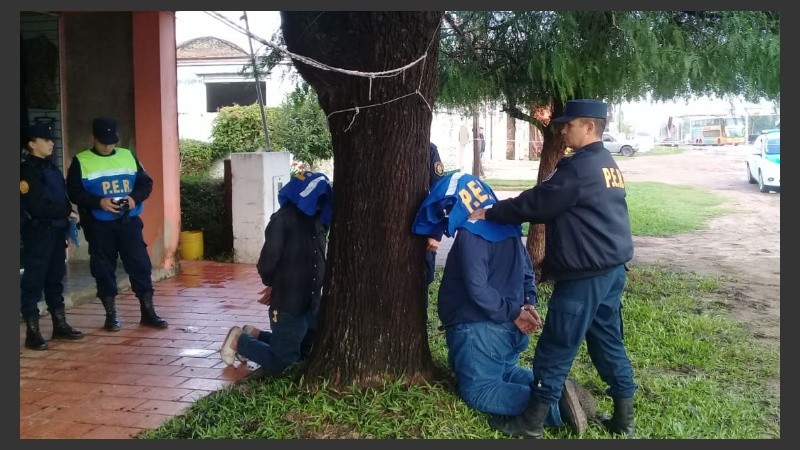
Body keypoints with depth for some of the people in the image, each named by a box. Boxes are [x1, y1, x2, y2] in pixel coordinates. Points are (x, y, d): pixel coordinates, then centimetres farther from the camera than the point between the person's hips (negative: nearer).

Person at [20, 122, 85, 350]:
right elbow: (38, 206, -17)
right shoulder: (26, 170, -9)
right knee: (33, 281, -3)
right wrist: (67, 213, -10)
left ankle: (60, 325, 21)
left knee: (55, 278, 13)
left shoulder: (52, 168, 16)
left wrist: (67, 219, 8)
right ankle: (32, 332, 1)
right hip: (37, 233, -8)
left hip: (57, 231, 8)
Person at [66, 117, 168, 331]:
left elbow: (146, 182, 10)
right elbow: (74, 192, -4)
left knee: (140, 265, 0)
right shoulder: (81, 161, 1)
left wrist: (135, 197, -11)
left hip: (129, 221, 2)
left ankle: (148, 312, 8)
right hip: (99, 225, -2)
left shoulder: (128, 156, 9)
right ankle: (111, 315, 16)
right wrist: (99, 202, -20)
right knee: (104, 270, 4)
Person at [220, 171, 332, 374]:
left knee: (303, 353, 23)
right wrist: (273, 283, 1)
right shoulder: (283, 219, -17)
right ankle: (240, 340, 22)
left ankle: (254, 335, 33)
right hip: (288, 304, -8)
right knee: (280, 363, 1)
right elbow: (269, 258, -18)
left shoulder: (318, 220, 6)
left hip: (312, 303, 8)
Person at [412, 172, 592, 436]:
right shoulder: (506, 224, 9)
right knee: (504, 372, 27)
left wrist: (513, 313, -16)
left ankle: (553, 407, -20)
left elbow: (478, 290, -25)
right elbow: (526, 268, 16)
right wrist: (528, 302, 4)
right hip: (510, 328, 9)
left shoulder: (470, 235, -19)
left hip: (480, 329, -9)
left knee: (477, 392, 0)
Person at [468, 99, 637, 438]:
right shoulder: (609, 166, 15)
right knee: (608, 341, 16)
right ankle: (624, 417, 23)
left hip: (584, 275, -10)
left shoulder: (577, 168, -17)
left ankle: (532, 422, 9)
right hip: (612, 269, 10)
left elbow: (535, 204, -14)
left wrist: (489, 213, -3)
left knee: (556, 347, -1)